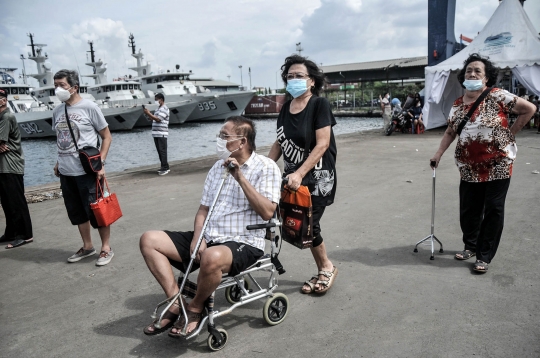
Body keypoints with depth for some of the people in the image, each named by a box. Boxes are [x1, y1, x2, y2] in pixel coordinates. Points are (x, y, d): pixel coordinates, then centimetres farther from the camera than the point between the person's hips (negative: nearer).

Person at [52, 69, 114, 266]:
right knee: (77, 212, 15)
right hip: (65, 171, 7)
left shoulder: (89, 107, -7)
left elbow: (107, 137, -6)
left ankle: (106, 248, 14)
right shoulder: (57, 111, 10)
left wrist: (100, 163, -14)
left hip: (87, 170, -6)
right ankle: (87, 246, 30)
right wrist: (59, 162, 12)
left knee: (95, 210, 0)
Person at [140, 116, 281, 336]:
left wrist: (240, 178, -19)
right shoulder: (218, 166, 14)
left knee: (212, 258, -40)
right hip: (208, 239, 7)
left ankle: (195, 308, -8)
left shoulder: (266, 168, -6)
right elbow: (203, 209, 13)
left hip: (243, 244, -7)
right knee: (149, 240, -4)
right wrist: (197, 238, -6)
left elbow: (267, 213, -18)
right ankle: (176, 302, -4)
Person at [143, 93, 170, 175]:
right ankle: (164, 167, 17)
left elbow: (158, 119, -18)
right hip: (156, 134, 9)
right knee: (159, 151, 10)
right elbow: (152, 119, 21)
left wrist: (149, 113, -14)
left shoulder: (164, 109, -8)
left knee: (162, 151, -7)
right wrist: (147, 114, 6)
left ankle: (165, 168, -3)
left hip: (162, 134, -9)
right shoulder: (158, 109, 20)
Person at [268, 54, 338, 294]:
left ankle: (327, 267, 22)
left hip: (318, 176, -6)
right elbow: (279, 142, 13)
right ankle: (323, 270, 27)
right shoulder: (286, 108, 8)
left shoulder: (319, 104, -11)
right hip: (293, 176, 6)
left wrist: (299, 174, -28)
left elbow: (322, 144, -19)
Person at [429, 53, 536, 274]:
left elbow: (529, 109, -4)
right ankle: (471, 246, 30)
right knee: (468, 209, 10)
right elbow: (450, 132, 11)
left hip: (498, 165, -4)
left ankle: (485, 256, 12)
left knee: (493, 210, 2)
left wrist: (511, 133, -5)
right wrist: (438, 154, 3)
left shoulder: (497, 97, -9)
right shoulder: (457, 104, 5)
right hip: (470, 167, 4)